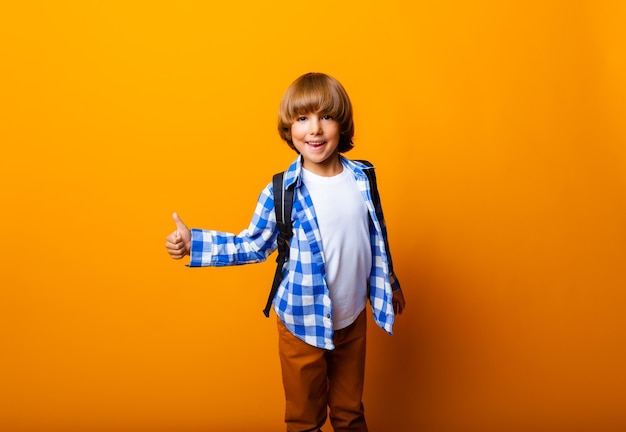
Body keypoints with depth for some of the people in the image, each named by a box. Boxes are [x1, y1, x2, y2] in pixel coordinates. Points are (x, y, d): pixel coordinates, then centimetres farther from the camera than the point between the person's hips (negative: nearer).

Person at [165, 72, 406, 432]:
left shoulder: (363, 178, -5)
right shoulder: (280, 193, -16)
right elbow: (252, 246, -7)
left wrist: (389, 284, 19)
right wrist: (192, 242, -16)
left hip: (353, 319, 3)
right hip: (304, 322, -3)